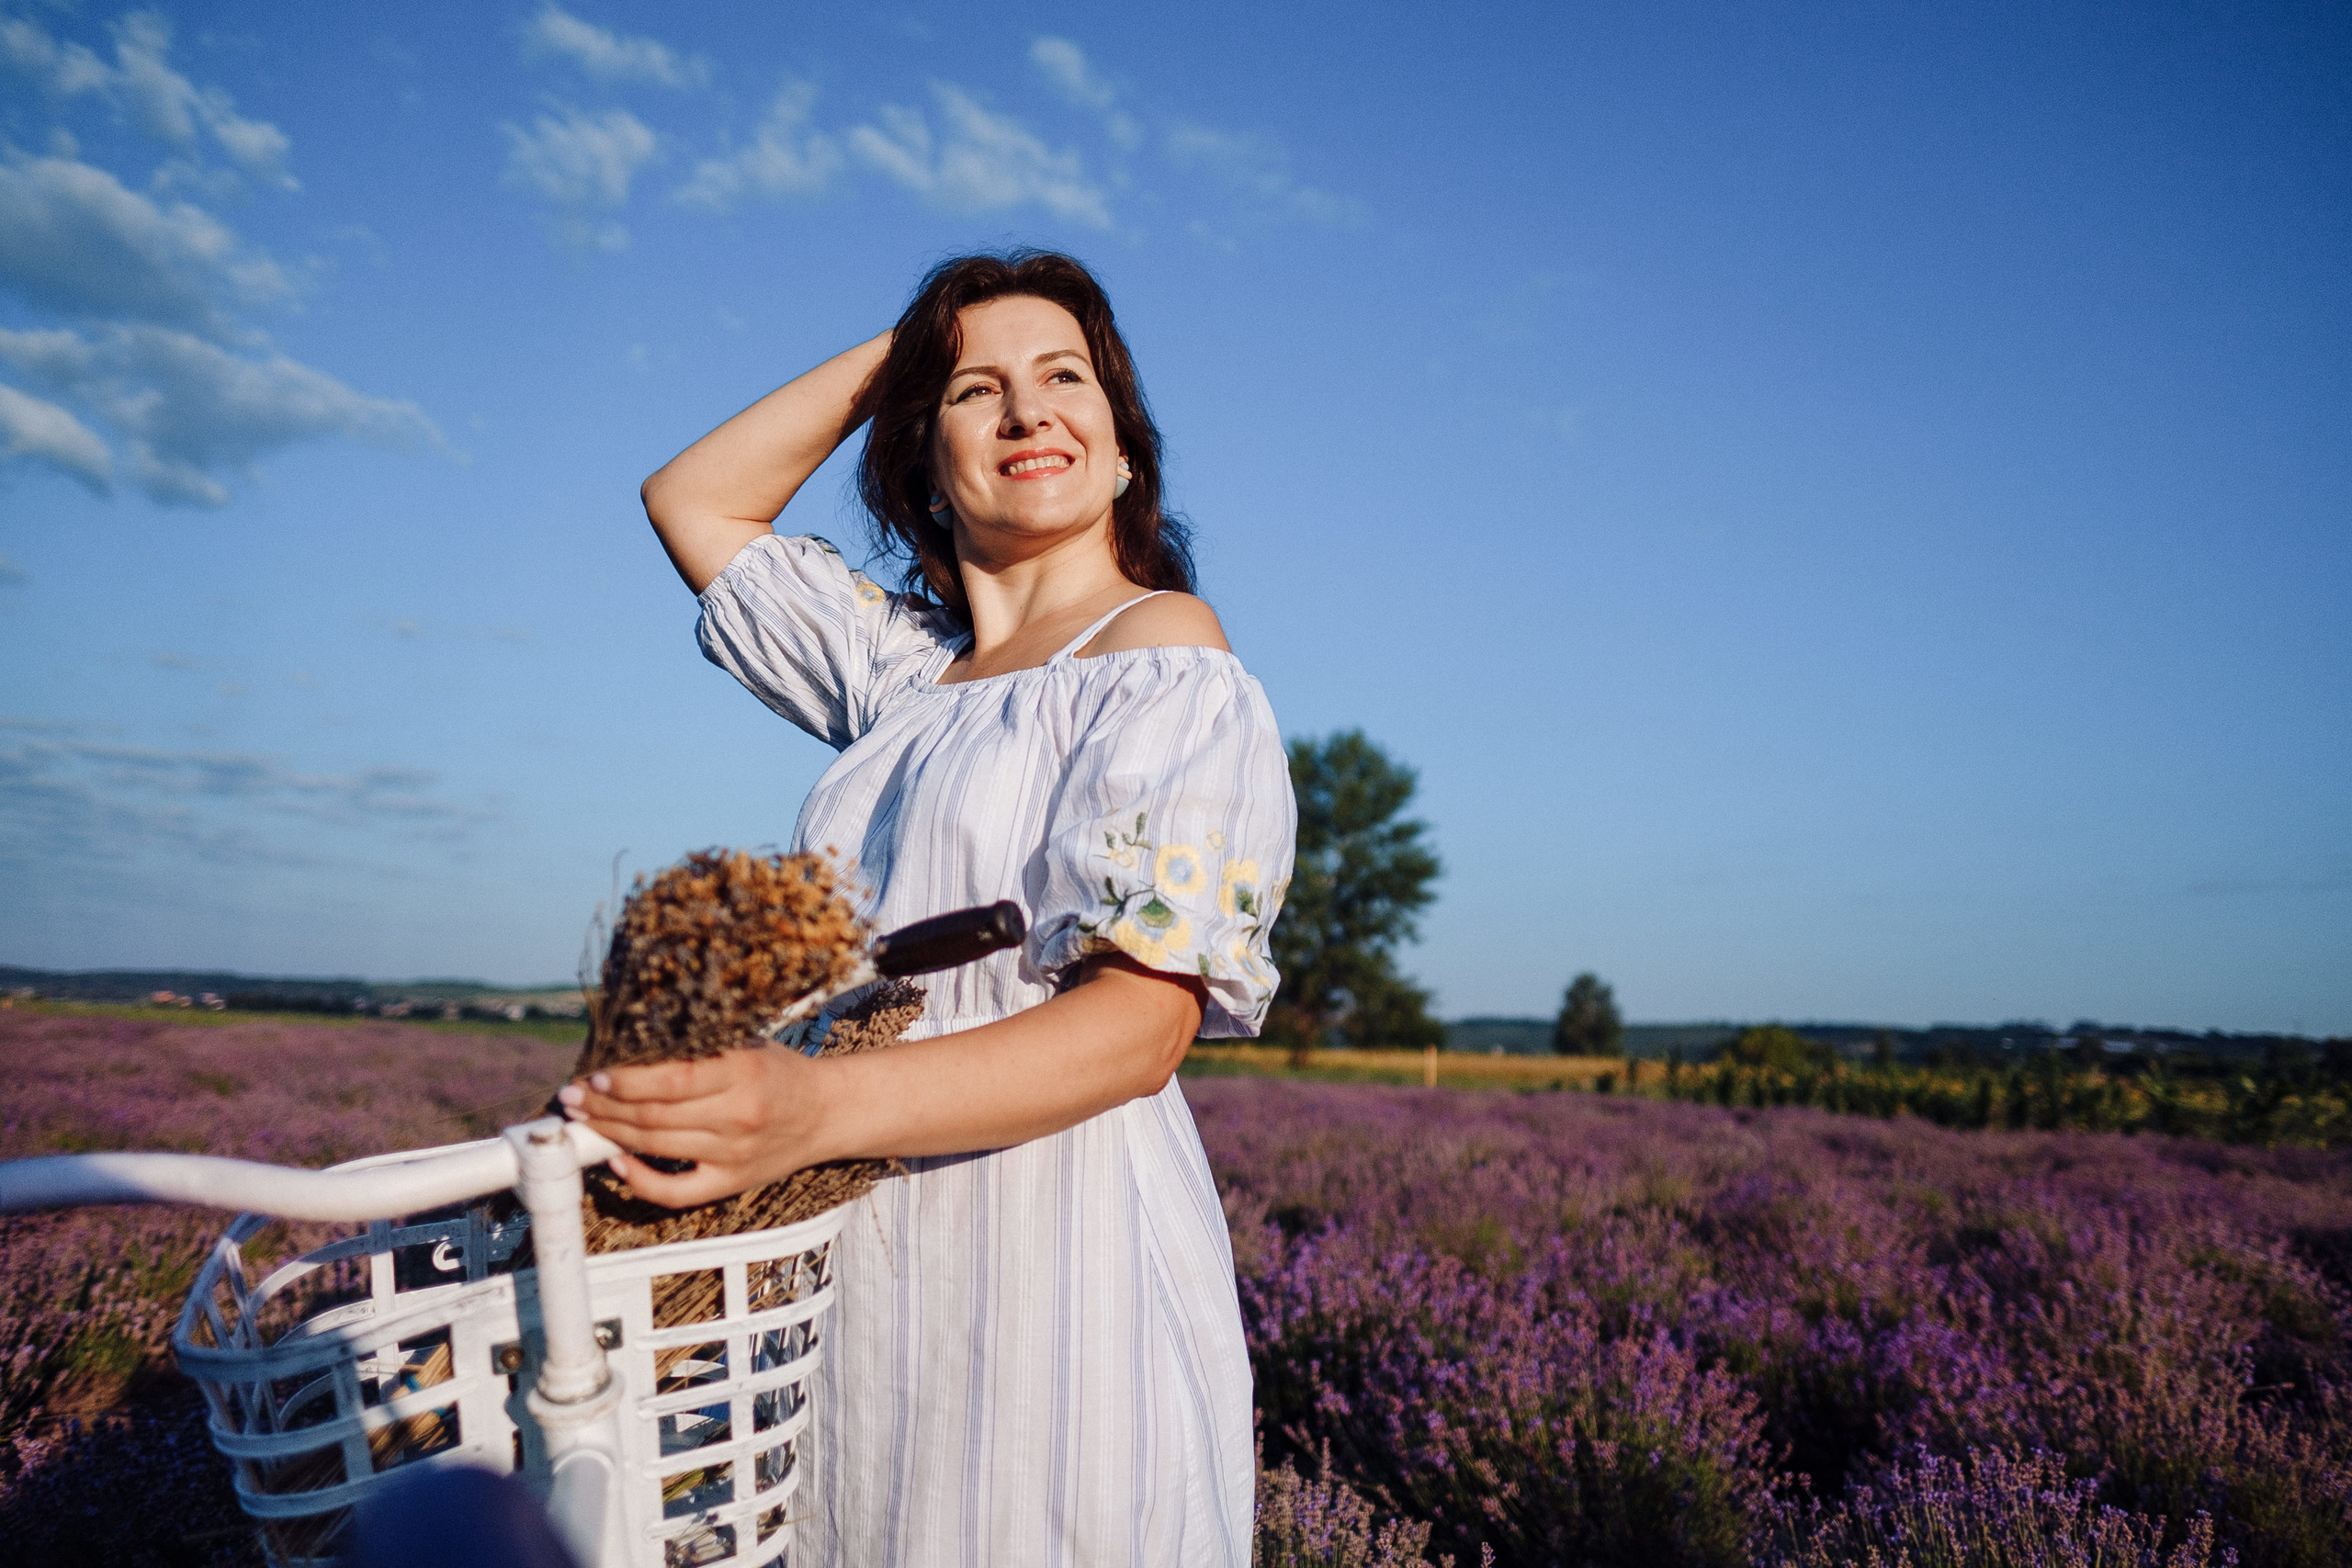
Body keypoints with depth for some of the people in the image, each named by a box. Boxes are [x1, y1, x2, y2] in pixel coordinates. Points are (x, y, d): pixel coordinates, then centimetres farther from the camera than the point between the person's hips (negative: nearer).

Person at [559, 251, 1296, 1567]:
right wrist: (897, 352, 13)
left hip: (1058, 1271, -6)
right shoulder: (907, 666, 14)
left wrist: (821, 1107, -31)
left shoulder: (1165, 652, -7)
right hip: (867, 1265, 6)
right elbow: (693, 500, 23)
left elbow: (1142, 1027, -17)